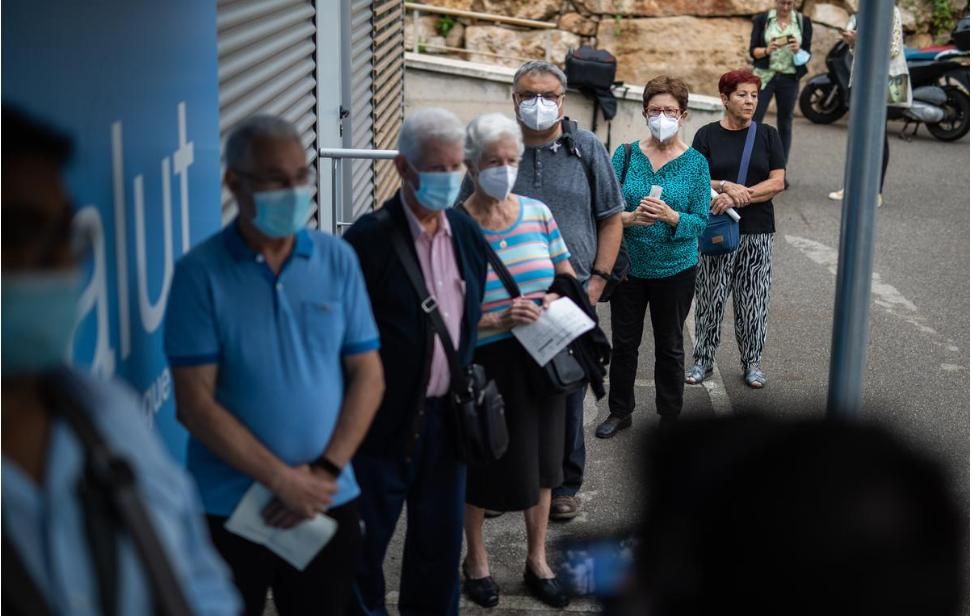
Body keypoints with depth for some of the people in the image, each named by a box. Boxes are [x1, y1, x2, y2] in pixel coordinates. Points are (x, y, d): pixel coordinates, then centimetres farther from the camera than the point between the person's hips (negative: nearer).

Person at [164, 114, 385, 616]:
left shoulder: (338, 260, 0)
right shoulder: (200, 272, -9)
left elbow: (368, 374, 1)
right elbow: (195, 402, -12)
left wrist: (327, 470, -10)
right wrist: (283, 479, -15)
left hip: (328, 501, 3)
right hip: (229, 509, -2)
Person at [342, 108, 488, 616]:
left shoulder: (467, 233, 4)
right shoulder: (369, 239, -15)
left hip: (446, 417, 6)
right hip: (384, 421, -5)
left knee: (441, 540, 17)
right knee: (364, 542, 8)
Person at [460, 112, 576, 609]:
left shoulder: (537, 213, 1)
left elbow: (568, 276, 11)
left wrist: (556, 299, -11)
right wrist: (498, 320, -28)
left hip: (542, 358, 4)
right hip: (484, 363, -4)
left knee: (540, 458, 15)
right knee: (481, 460, 10)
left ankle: (538, 560, 35)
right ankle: (476, 558, 35)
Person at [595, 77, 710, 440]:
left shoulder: (695, 162, -6)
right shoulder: (626, 154, -2)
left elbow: (700, 221, -9)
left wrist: (670, 216, -27)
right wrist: (630, 218, -25)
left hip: (675, 270, -1)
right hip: (629, 265, 1)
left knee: (669, 346, 12)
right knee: (624, 342, 12)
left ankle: (670, 416, 28)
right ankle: (620, 412, 30)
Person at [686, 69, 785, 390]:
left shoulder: (767, 135, 4)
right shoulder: (707, 135, 1)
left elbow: (777, 183, -5)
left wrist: (740, 196, -16)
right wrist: (725, 187, -20)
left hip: (757, 231, 1)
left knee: (753, 300, 5)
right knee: (710, 298, 4)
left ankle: (752, 363, 19)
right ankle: (703, 360, 18)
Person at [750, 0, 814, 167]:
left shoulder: (803, 22, 2)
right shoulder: (762, 19, -1)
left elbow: (807, 55, 3)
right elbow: (753, 50, -3)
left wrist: (799, 51, -19)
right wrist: (766, 50, -23)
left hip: (789, 79, 1)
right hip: (764, 77, -1)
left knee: (785, 123, 6)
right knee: (753, 120, -5)